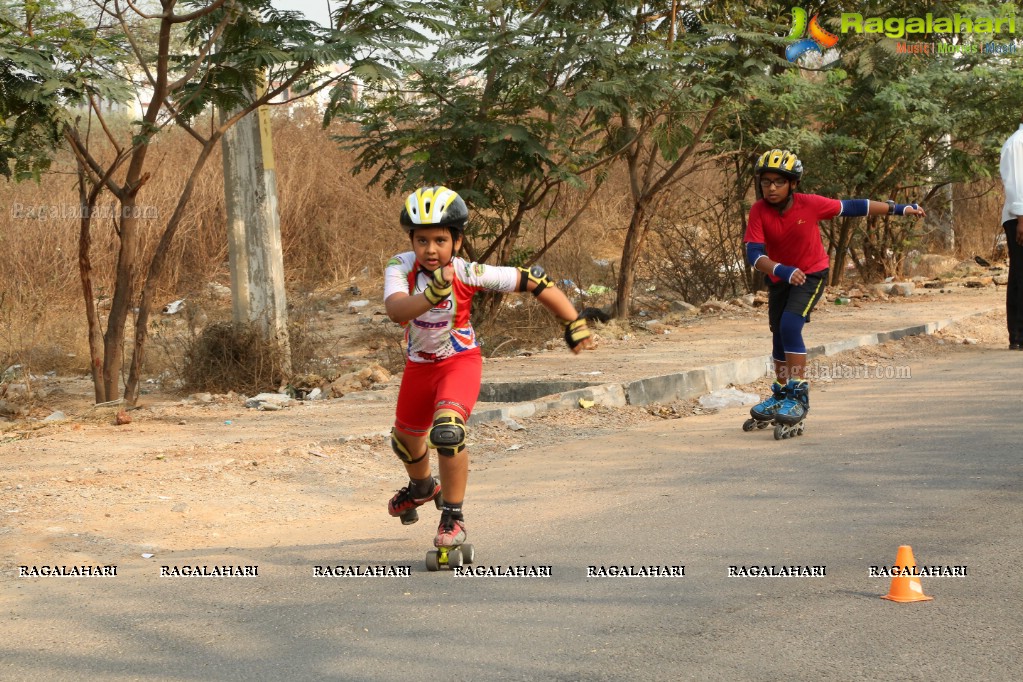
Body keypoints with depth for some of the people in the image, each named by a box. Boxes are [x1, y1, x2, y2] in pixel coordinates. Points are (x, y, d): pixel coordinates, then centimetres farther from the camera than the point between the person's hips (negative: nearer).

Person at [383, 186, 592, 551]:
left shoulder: (468, 273, -28)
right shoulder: (400, 268, -25)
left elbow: (533, 281, -22)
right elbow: (396, 309, -45)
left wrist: (574, 323, -17)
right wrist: (432, 295, -63)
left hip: (459, 360, -4)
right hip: (420, 364, 4)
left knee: (447, 429, -29)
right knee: (405, 438, 23)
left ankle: (453, 518, -13)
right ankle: (422, 486, 58)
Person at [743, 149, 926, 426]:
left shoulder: (810, 204, -24)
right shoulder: (759, 211, -21)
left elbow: (852, 207, -13)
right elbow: (754, 253, -29)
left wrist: (898, 209, -7)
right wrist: (781, 270, -48)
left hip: (812, 273, -4)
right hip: (780, 277, 4)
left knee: (790, 325, -23)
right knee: (779, 335, 15)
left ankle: (799, 396, -18)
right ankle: (780, 394, 36)